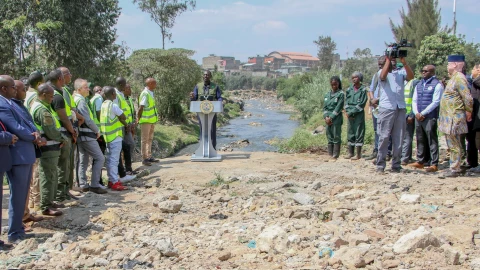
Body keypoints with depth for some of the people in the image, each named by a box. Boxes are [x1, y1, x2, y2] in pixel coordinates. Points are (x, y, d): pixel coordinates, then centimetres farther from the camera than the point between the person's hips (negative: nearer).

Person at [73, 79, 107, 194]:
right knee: (99, 158, -6)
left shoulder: (74, 99, 13)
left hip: (80, 135, 10)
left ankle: (83, 185, 19)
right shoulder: (81, 101, -16)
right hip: (86, 135, -10)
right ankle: (94, 184, -7)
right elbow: (88, 120, -21)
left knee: (83, 160, 14)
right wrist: (97, 130, -7)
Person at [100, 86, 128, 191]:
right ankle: (115, 182, -4)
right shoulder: (113, 106, -16)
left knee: (110, 159, 13)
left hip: (108, 136, 9)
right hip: (115, 136, -9)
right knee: (114, 159, -6)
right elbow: (123, 117, -12)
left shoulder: (104, 105, 10)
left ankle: (111, 180, 20)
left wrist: (124, 123, 5)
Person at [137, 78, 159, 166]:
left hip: (152, 120, 9)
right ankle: (144, 158, 3)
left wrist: (156, 116, 15)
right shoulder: (145, 94, -18)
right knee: (145, 140, -2)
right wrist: (138, 119, -17)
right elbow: (141, 108, -19)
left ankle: (149, 156, 24)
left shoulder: (151, 93, 11)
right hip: (146, 120, -9)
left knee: (150, 139, 15)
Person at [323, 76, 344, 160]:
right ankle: (330, 155, 13)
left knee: (336, 137, -3)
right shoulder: (327, 94, 14)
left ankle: (335, 155, -2)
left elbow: (338, 108, -10)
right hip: (328, 119, 6)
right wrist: (326, 117, -4)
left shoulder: (341, 94, -3)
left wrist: (331, 118, -13)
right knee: (329, 137, 8)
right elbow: (325, 107, 12)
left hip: (336, 119, -6)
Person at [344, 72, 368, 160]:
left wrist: (352, 112, -13)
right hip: (350, 115, 5)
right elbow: (346, 101, 10)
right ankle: (350, 153, 15)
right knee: (350, 133, 9)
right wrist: (348, 111, -6)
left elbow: (362, 103, -10)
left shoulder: (363, 89, -5)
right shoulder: (349, 89, 9)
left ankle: (358, 154, 0)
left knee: (359, 133, -3)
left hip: (359, 114, -5)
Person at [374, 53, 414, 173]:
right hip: (386, 108, -3)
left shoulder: (401, 72, 13)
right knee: (384, 137, -3)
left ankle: (396, 164, 11)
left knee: (398, 138, 5)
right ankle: (380, 164, 1)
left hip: (401, 108, 3)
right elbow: (383, 76, -16)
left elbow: (411, 76, -7)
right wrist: (388, 59, -12)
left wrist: (404, 62, -16)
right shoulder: (382, 72, 8)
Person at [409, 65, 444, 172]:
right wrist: (416, 113, -3)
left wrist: (422, 113, -13)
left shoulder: (437, 85, -3)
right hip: (418, 117, 6)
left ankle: (434, 164, -3)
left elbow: (435, 102, -10)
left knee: (432, 141, -5)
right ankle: (420, 161, 18)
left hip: (430, 118, -6)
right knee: (420, 140, 10)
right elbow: (414, 100, 15)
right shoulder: (419, 85, 18)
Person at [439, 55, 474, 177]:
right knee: (452, 145, 15)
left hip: (454, 119, -10)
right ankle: (454, 167, 22)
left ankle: (455, 169, 1)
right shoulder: (453, 78, 16)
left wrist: (468, 113, -10)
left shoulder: (459, 78, -15)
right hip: (448, 118, 10)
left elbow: (468, 99, -19)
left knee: (454, 145, -4)